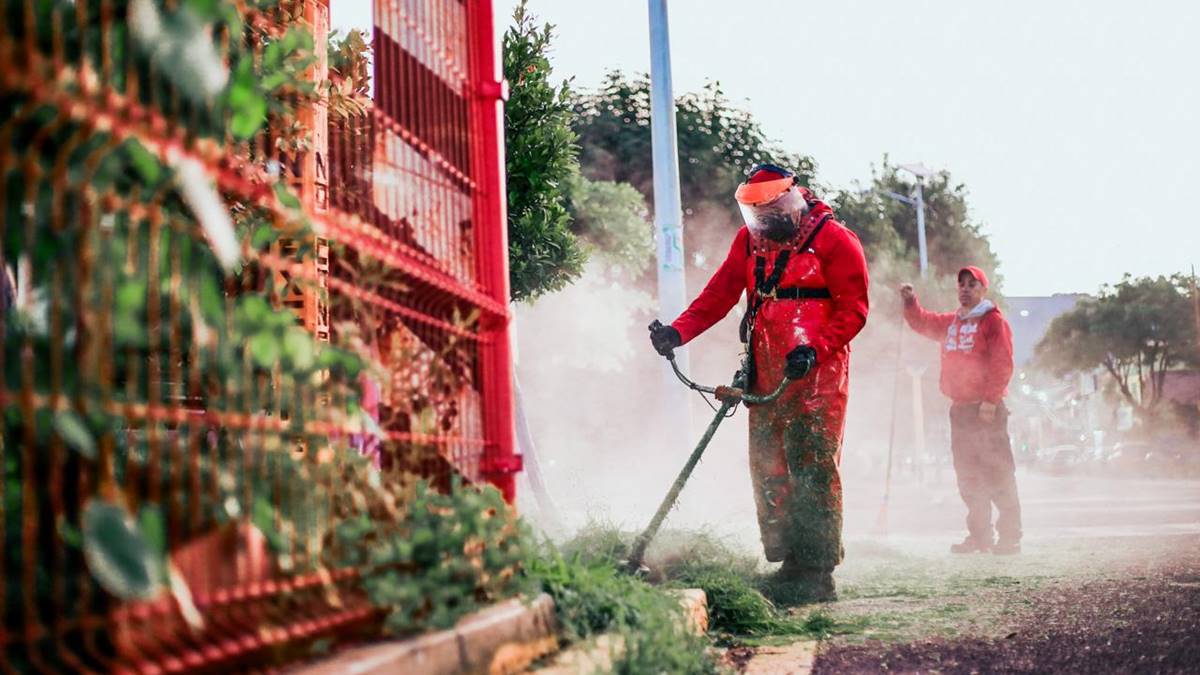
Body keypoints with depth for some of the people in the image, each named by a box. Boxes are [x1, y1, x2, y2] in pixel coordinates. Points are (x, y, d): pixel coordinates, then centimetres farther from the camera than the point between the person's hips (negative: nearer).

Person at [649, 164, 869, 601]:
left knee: (813, 471, -9)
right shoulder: (749, 240, 14)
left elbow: (854, 308, -7)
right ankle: (787, 564, 9)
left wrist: (814, 349, -21)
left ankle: (818, 572, -6)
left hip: (817, 375, -6)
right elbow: (720, 293, 13)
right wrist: (679, 331, -1)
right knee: (768, 473, 3)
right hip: (766, 376, 6)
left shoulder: (833, 240, -5)